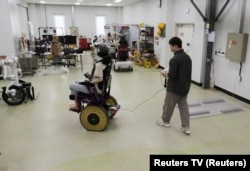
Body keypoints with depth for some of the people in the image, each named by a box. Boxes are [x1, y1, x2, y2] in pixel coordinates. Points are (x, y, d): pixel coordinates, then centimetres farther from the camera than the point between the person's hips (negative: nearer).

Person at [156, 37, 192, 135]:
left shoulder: (174, 59, -23)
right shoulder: (187, 57, 5)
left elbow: (172, 76, -26)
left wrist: (165, 74, -5)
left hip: (174, 88, -7)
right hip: (185, 87, 8)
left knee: (168, 105, 13)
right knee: (184, 107, 13)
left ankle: (165, 121, 33)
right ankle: (186, 127, 15)